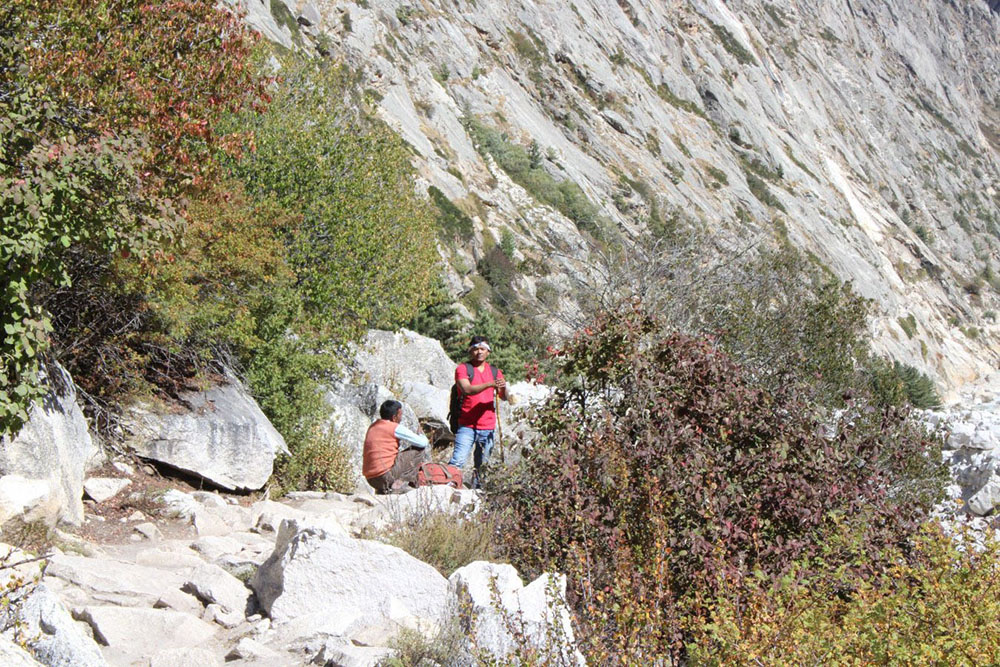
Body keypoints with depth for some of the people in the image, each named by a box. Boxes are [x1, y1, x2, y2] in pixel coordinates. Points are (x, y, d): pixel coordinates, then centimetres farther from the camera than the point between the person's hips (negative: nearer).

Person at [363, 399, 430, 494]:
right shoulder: (395, 428, -7)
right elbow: (423, 443, -3)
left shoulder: (373, 427, 16)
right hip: (387, 475, -8)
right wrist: (423, 437, 18)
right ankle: (401, 482, -6)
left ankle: (382, 489, 15)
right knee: (420, 450, 3)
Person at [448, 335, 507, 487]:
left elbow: (504, 397, 7)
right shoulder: (463, 369, 3)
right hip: (467, 426, -4)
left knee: (482, 466, 7)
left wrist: (503, 388, -16)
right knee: (457, 461, -15)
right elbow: (467, 389, -15)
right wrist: (489, 384, -26)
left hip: (488, 427, 4)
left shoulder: (495, 372, 15)